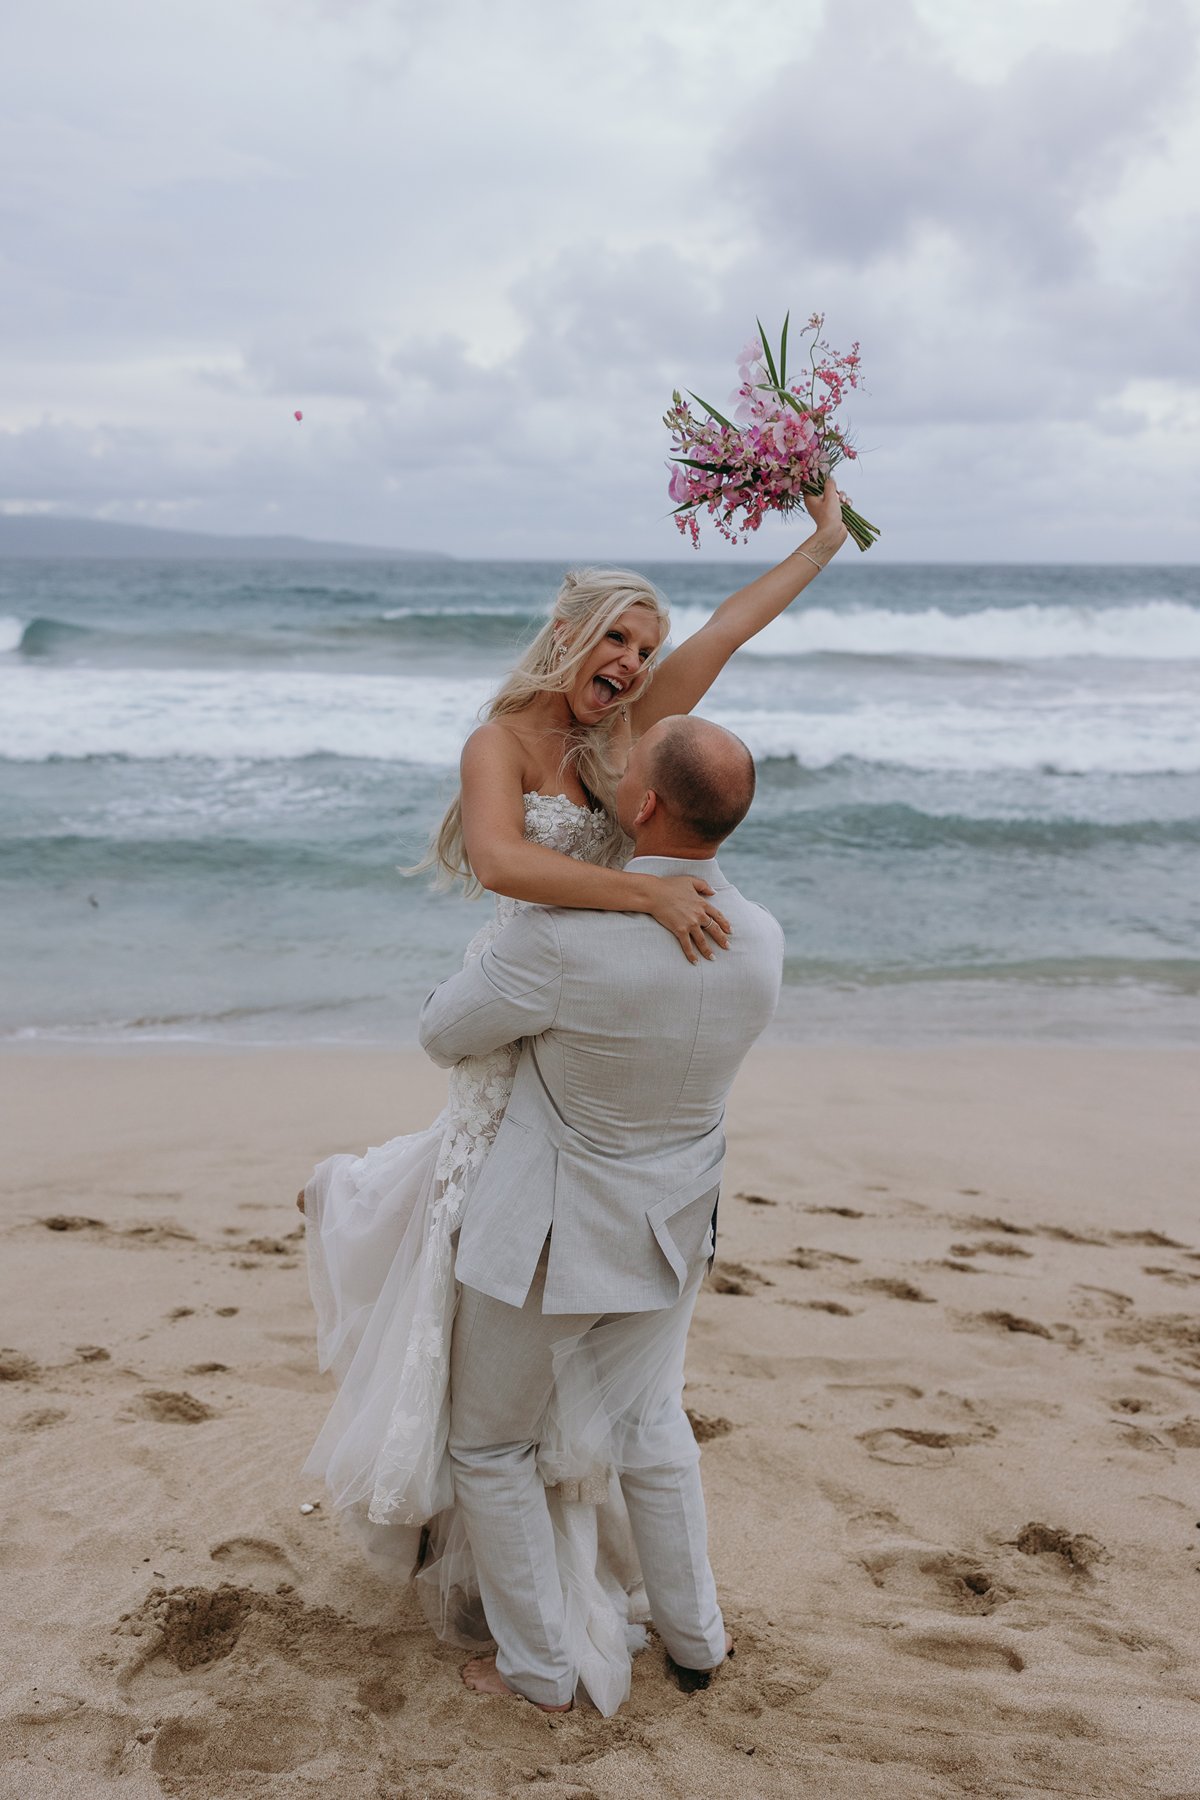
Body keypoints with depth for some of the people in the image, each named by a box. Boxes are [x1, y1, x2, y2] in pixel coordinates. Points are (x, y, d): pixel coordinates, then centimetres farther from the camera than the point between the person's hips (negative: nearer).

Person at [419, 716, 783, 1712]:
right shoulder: (764, 941, -13)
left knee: (492, 1446, 20)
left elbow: (445, 1032, -12)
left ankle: (540, 1667, 32)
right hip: (666, 1231, 6)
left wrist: (487, 969, 10)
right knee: (649, 1421, 31)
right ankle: (694, 1631, 44)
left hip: (543, 1236, -5)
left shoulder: (563, 938, -31)